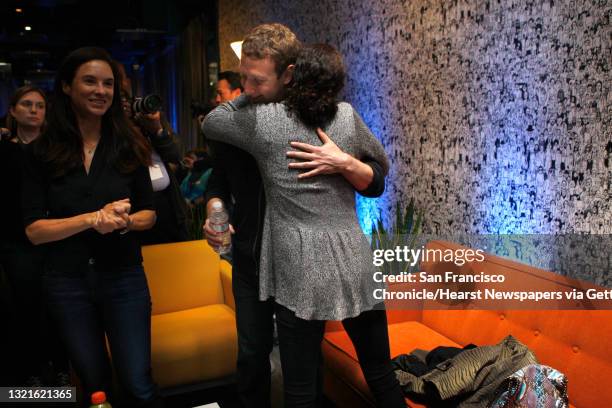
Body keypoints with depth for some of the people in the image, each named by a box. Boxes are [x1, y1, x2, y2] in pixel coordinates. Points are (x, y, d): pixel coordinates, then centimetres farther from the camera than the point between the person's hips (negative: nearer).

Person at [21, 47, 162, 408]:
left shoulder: (128, 146, -2)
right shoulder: (42, 152, -3)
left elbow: (149, 214, 3)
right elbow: (34, 230, -6)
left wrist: (124, 221, -19)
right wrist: (93, 218, -20)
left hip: (123, 278, 0)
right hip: (67, 283, 1)